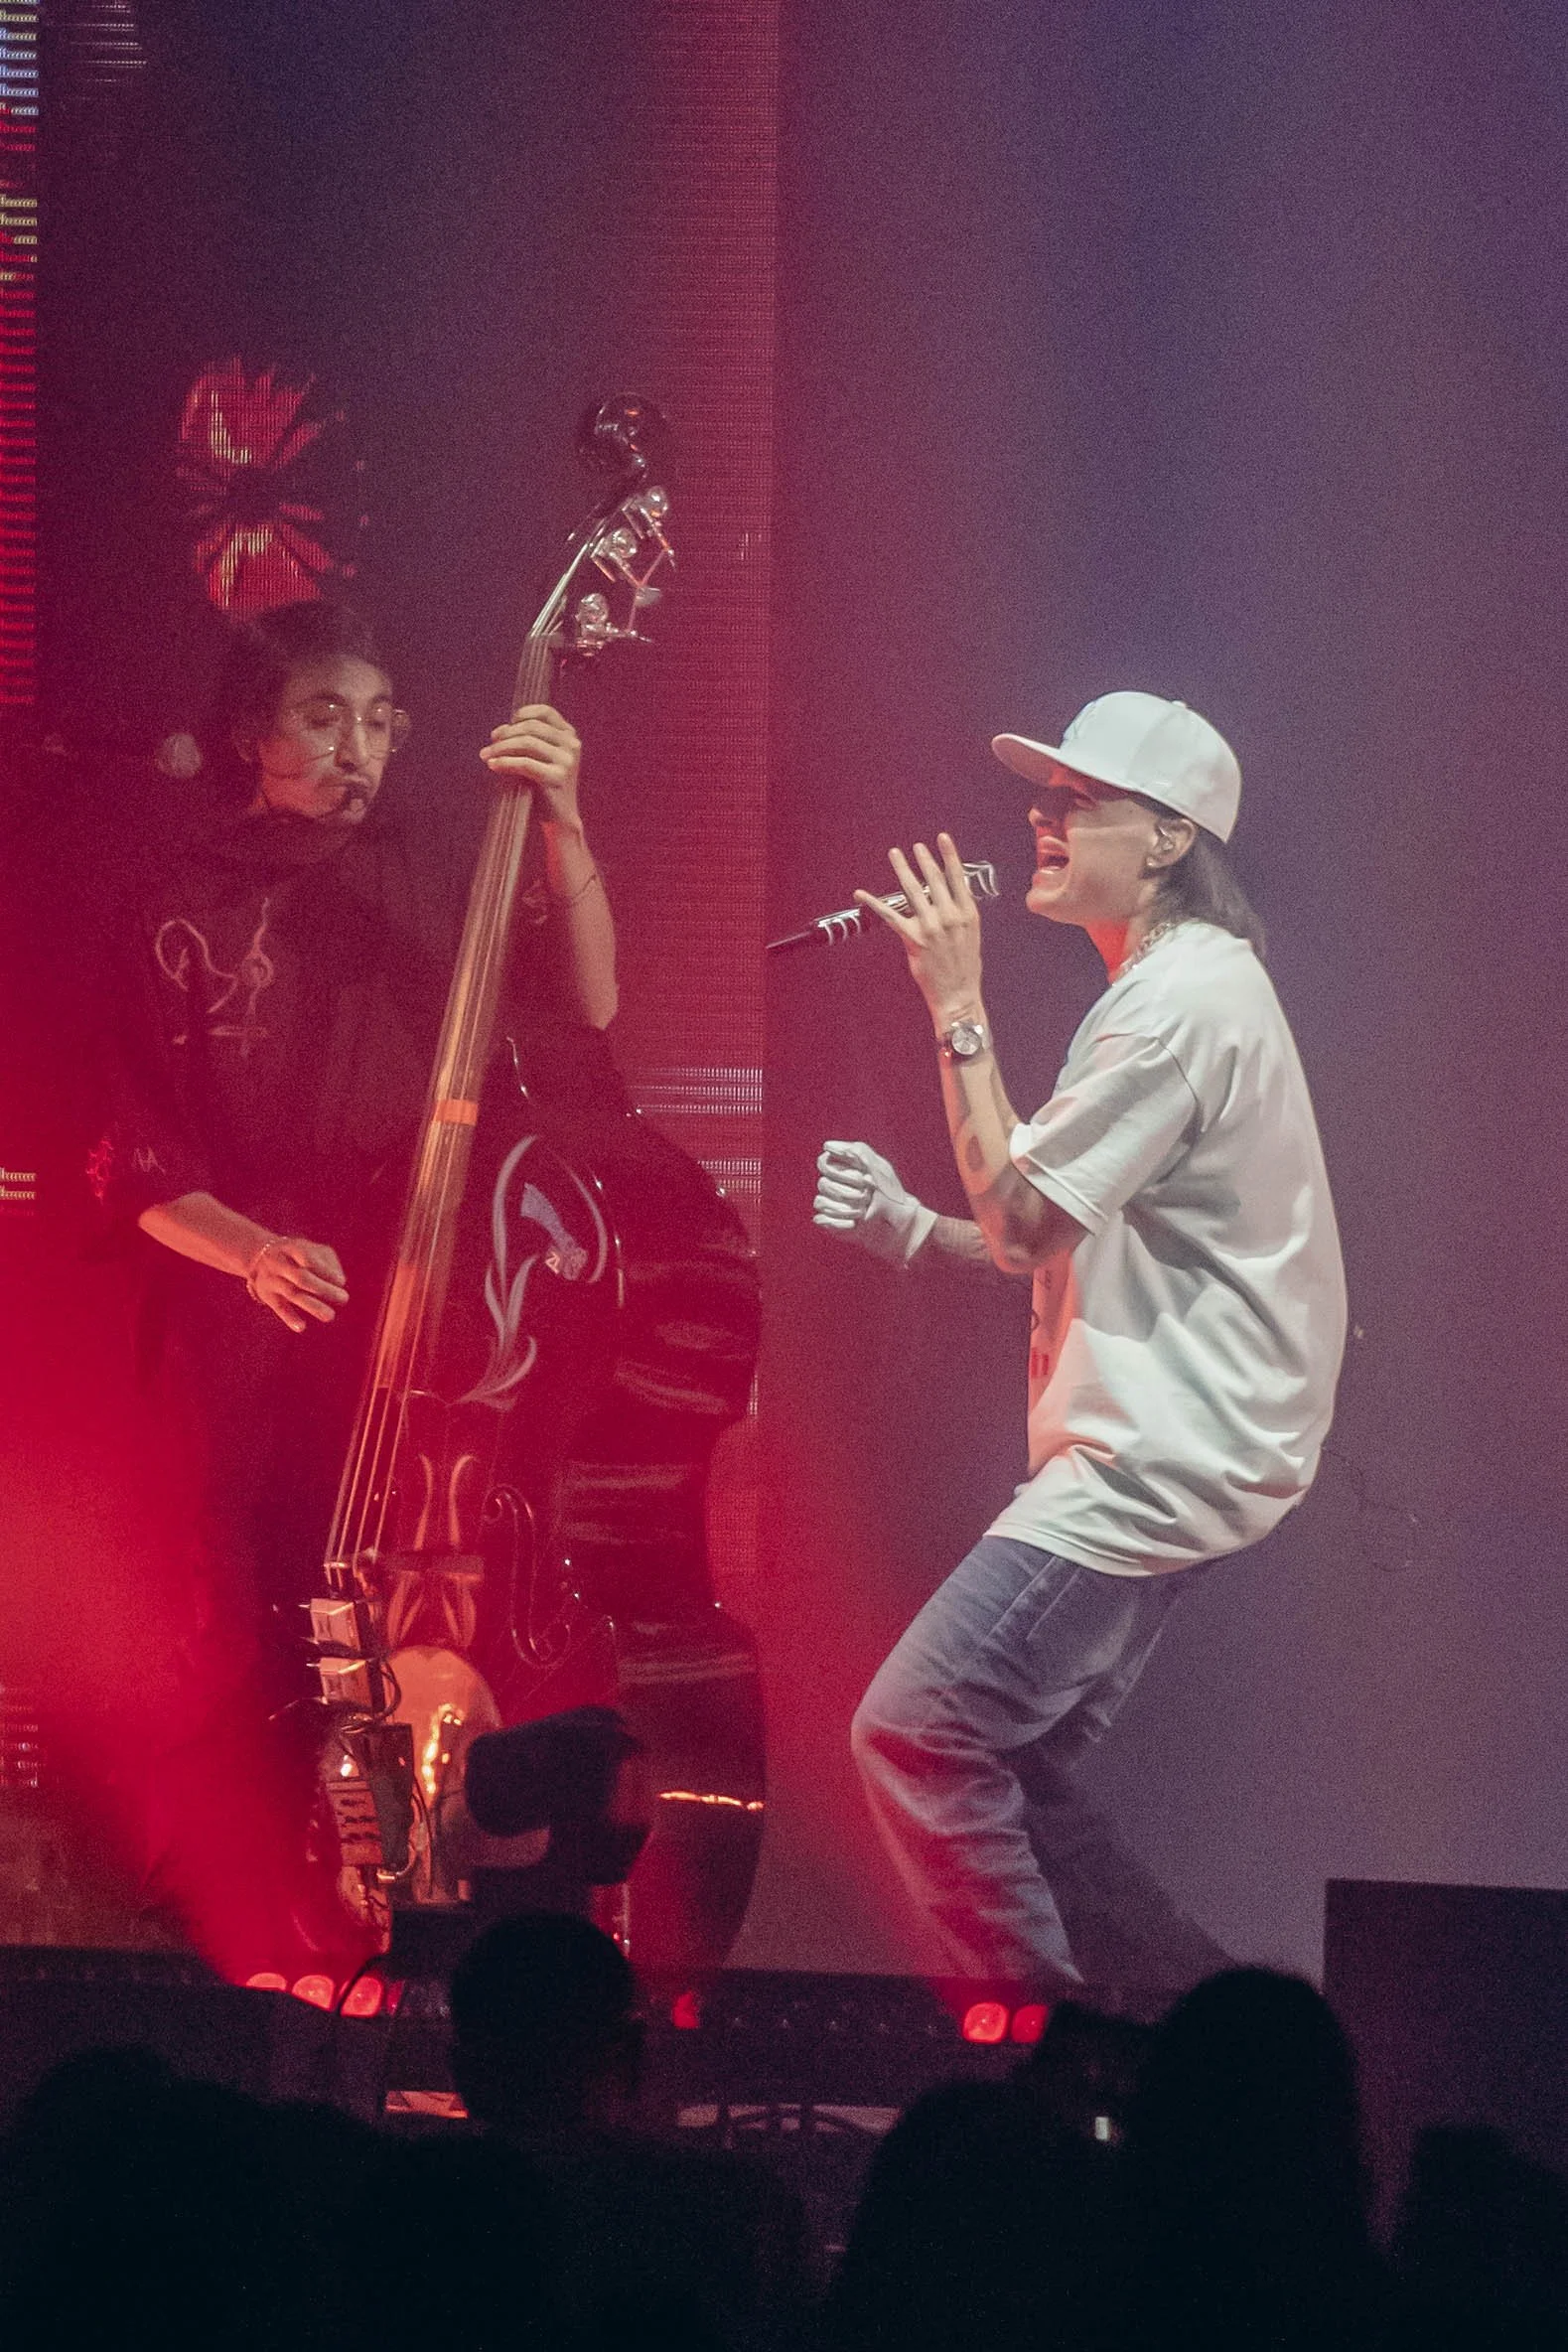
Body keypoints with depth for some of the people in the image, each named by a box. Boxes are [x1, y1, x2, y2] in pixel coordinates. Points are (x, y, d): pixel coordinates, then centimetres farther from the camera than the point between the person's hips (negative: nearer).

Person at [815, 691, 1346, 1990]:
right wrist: (913, 1227, 11)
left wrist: (960, 1007, -11)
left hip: (1164, 1459, -11)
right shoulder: (1178, 989, 21)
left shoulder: (1184, 1001, -14)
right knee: (1010, 1771, 10)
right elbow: (1066, 1245, 23)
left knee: (916, 1731, -15)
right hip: (1159, 1456, 11)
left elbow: (1022, 1213, -16)